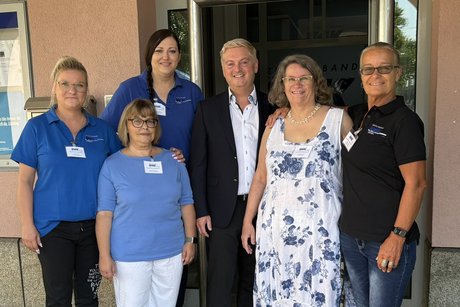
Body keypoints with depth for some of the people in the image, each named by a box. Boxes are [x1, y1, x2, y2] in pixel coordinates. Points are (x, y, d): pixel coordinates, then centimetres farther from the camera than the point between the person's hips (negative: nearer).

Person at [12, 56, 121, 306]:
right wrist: (27, 225, -7)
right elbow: (25, 180, -2)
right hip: (54, 227, -2)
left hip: (93, 226, 2)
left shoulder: (102, 129, 4)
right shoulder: (37, 127, -2)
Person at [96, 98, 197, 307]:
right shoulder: (112, 165, -4)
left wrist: (190, 239, 3)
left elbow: (186, 203, 8)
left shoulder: (173, 160, 3)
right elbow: (104, 213, -5)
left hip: (172, 252, 3)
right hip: (129, 256, -2)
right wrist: (105, 255, -8)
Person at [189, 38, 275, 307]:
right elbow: (198, 163, -1)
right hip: (223, 209, -1)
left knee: (254, 279, 16)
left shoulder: (271, 107, 2)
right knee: (220, 280, 5)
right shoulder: (209, 109, 0)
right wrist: (201, 210, -4)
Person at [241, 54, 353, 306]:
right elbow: (260, 178, 11)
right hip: (275, 226, 3)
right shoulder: (274, 125, 7)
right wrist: (247, 221, 10)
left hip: (320, 228, -2)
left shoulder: (338, 119, -1)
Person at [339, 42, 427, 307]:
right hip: (351, 236, 7)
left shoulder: (404, 120, -12)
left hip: (387, 242, -7)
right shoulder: (357, 115, 7)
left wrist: (398, 236, -18)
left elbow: (416, 183, -15)